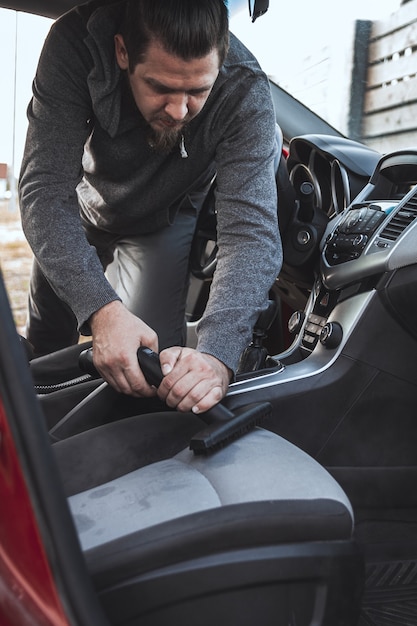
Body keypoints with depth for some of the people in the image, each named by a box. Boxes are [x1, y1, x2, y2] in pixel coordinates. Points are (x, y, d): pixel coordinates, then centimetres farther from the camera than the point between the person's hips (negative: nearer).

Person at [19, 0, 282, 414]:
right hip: (80, 211, 1)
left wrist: (216, 354, -58)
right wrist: (101, 309, -54)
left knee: (155, 374, -11)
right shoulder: (75, 45, -36)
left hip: (163, 223, -1)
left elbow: (251, 232, -42)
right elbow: (45, 191, -39)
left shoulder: (245, 92, -36)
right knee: (43, 347, 16)